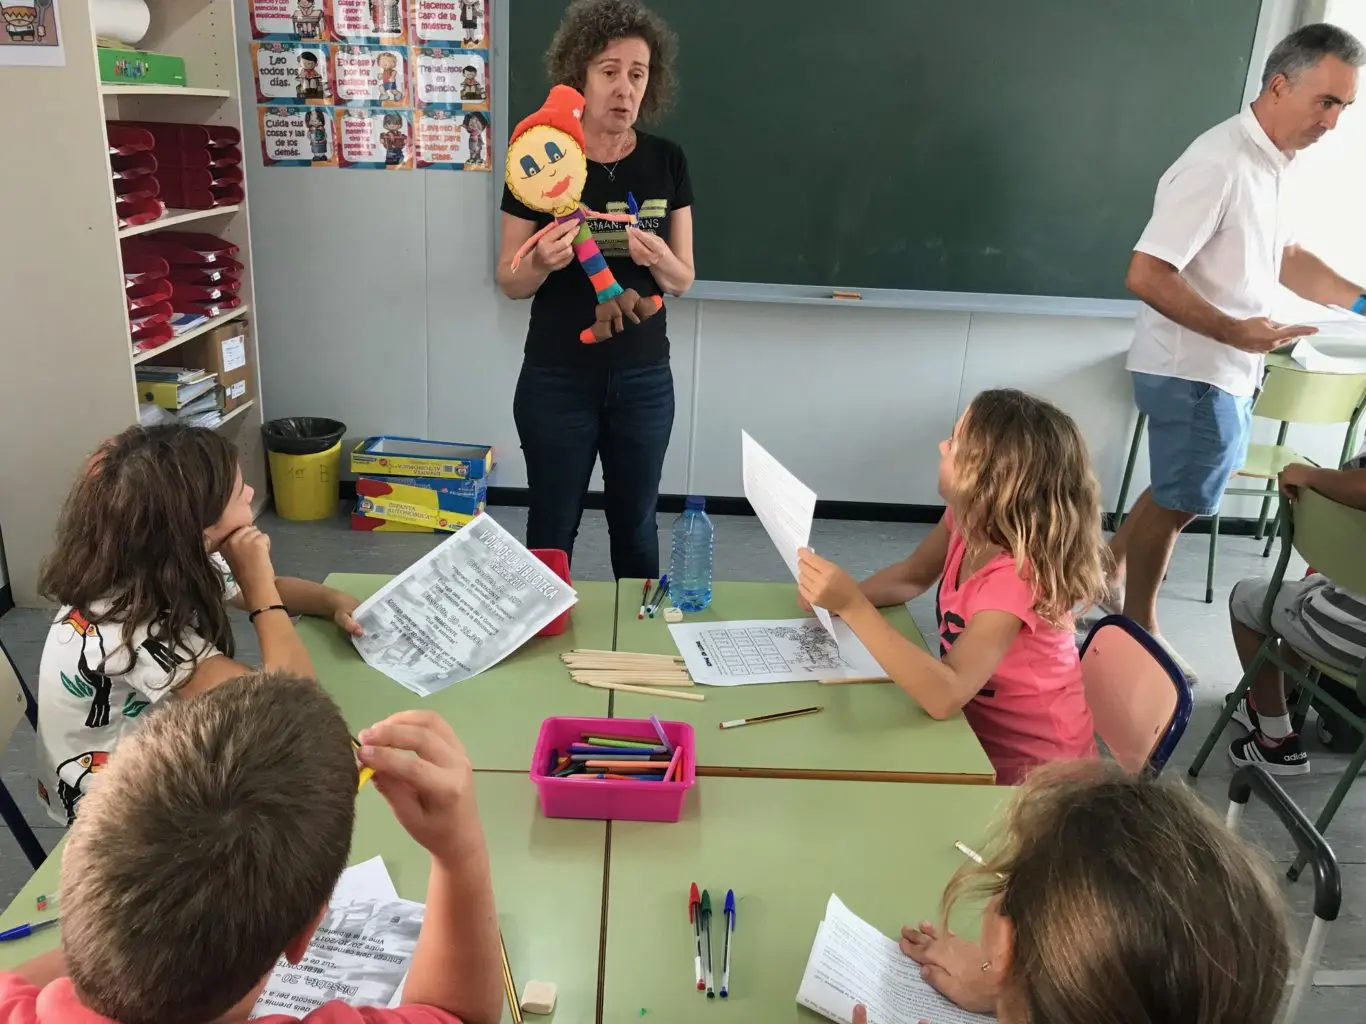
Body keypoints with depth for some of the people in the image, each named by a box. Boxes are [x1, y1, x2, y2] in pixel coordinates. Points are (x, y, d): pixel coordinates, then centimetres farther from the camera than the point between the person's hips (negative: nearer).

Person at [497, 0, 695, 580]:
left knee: (635, 524, 16)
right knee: (551, 528, 11)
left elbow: (683, 281, 2)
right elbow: (511, 282, -2)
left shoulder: (667, 163, -1)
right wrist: (542, 263, -24)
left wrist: (658, 258, -20)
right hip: (556, 381, -2)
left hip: (644, 380, 2)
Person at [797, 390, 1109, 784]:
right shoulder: (971, 522, -10)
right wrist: (839, 595, -13)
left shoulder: (1018, 577, -32)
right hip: (980, 728, 6)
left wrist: (852, 606, -45)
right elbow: (911, 576, 7)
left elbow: (945, 695, -40)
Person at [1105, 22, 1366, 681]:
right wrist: (1235, 331, -27)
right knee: (1179, 501, 6)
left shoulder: (1271, 163, 8)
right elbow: (1145, 276, -28)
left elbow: (1283, 254, 20)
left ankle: (1108, 575, 39)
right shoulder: (1219, 165, -23)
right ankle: (1138, 626, 24)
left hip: (1225, 370, 9)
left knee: (1180, 492, 21)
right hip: (1193, 372, -9)